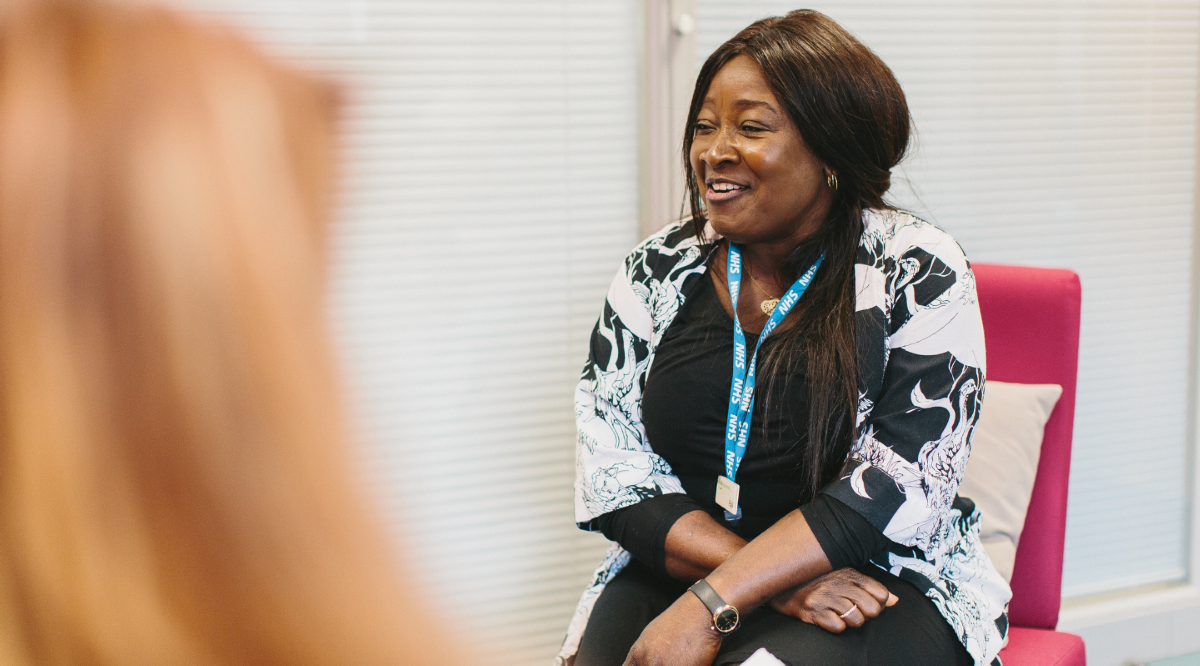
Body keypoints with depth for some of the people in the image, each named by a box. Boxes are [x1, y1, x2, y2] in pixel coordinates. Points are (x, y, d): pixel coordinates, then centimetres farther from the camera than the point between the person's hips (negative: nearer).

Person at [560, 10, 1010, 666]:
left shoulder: (917, 272, -3)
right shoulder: (657, 270, 7)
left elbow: (897, 484, -12)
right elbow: (613, 471, 1)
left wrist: (710, 608, -22)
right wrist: (778, 581, -14)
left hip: (884, 583, -3)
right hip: (677, 575, 3)